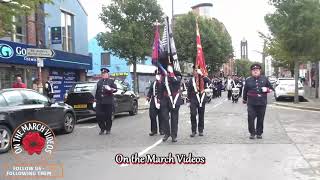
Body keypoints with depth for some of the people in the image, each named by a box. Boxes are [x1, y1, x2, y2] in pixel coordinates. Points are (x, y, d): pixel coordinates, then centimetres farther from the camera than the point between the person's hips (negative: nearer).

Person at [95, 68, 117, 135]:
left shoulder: (111, 81, 6)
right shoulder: (99, 82, 21)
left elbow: (115, 89, 0)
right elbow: (97, 91, 24)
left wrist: (111, 89, -20)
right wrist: (96, 98, 18)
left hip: (108, 102, -4)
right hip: (99, 102, 4)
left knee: (108, 116, 0)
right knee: (99, 115, -3)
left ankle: (108, 129, 15)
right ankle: (102, 129, 13)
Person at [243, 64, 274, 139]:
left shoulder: (264, 79, 8)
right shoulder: (248, 80, 6)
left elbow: (271, 88, 13)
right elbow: (245, 91, 15)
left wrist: (267, 89, -8)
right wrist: (244, 100, 21)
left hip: (262, 103, 1)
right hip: (251, 103, -1)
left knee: (260, 119, 6)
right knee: (250, 118, -6)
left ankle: (259, 133, 20)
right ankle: (252, 133, 8)